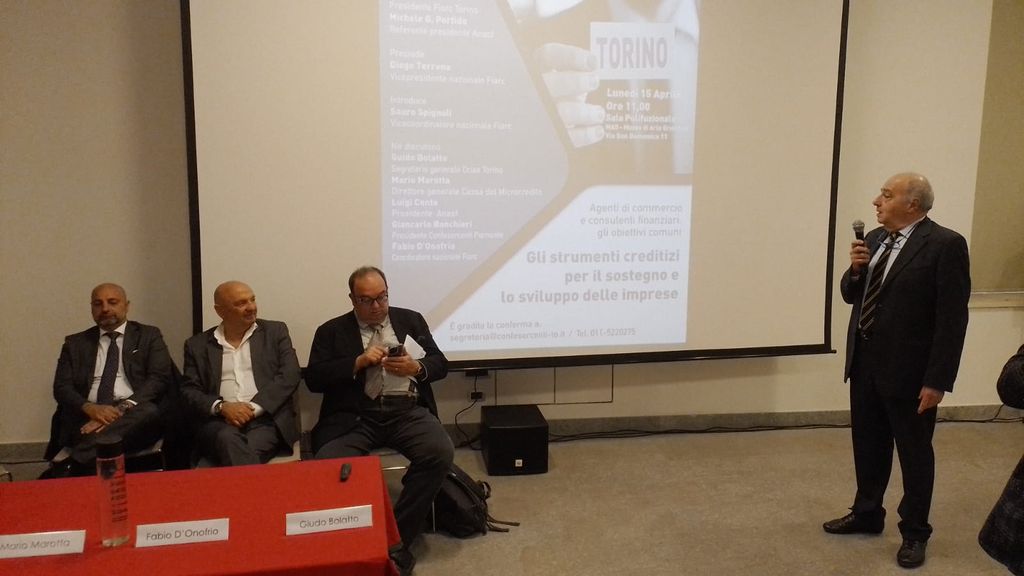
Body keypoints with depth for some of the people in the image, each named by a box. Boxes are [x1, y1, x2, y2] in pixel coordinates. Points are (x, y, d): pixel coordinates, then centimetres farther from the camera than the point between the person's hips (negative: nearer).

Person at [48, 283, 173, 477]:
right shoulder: (75, 343, 20)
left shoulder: (149, 335, 14)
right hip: (86, 418, 1)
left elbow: (159, 378, 1)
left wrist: (124, 407, -16)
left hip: (133, 415, 0)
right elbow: (61, 387, 10)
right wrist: (90, 408, -13)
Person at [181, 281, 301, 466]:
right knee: (228, 439, -34)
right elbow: (189, 391, 9)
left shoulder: (275, 331, 13)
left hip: (266, 417, -1)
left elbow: (290, 375, 1)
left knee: (251, 448, -35)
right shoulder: (197, 345, 16)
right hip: (219, 420, 1)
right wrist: (221, 406, -11)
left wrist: (254, 407, -12)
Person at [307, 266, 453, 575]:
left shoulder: (411, 320, 18)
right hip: (355, 415, -1)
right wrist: (358, 362, -9)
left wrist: (417, 368, -7)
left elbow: (441, 364, 15)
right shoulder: (332, 331, 13)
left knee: (440, 453, -28)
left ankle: (397, 538, -12)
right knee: (327, 466, -30)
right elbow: (313, 379, 2)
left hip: (407, 410, 1)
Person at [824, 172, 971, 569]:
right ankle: (867, 514, 36)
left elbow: (952, 318, -17)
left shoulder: (945, 245, -15)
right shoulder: (874, 239, 8)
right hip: (865, 362, 7)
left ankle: (914, 532, 25)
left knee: (914, 453, 9)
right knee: (868, 445, 19)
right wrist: (855, 270, -8)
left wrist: (937, 380, -19)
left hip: (908, 370, -7)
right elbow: (851, 295, 14)